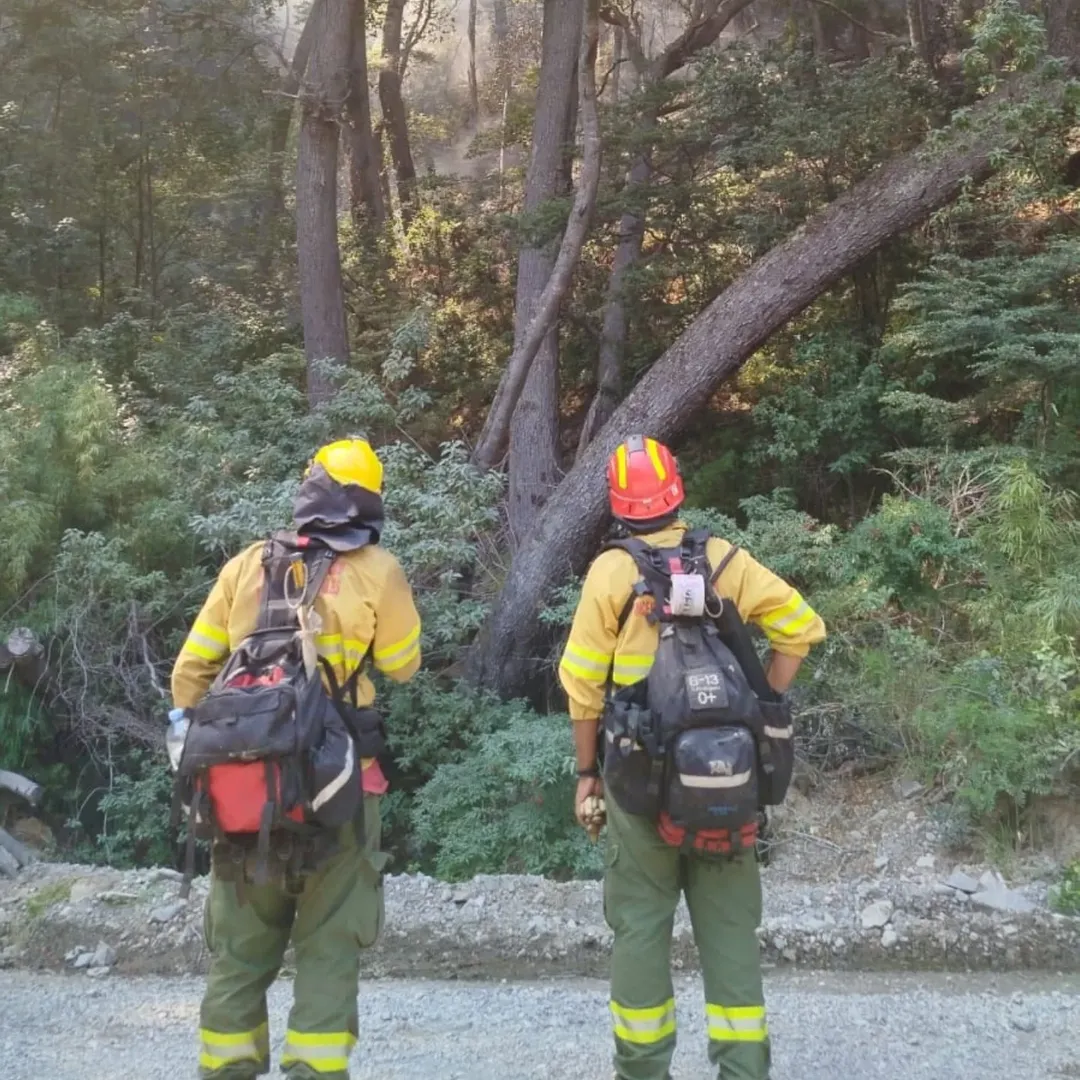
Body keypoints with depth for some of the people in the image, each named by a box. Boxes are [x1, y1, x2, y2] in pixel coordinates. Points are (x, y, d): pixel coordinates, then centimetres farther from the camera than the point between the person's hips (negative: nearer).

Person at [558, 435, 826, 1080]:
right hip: (725, 771, 2)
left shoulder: (612, 571, -6)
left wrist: (588, 771, 4)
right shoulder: (725, 560, 0)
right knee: (730, 922, 11)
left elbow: (584, 683, -4)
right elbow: (801, 627, 2)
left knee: (640, 921, 10)